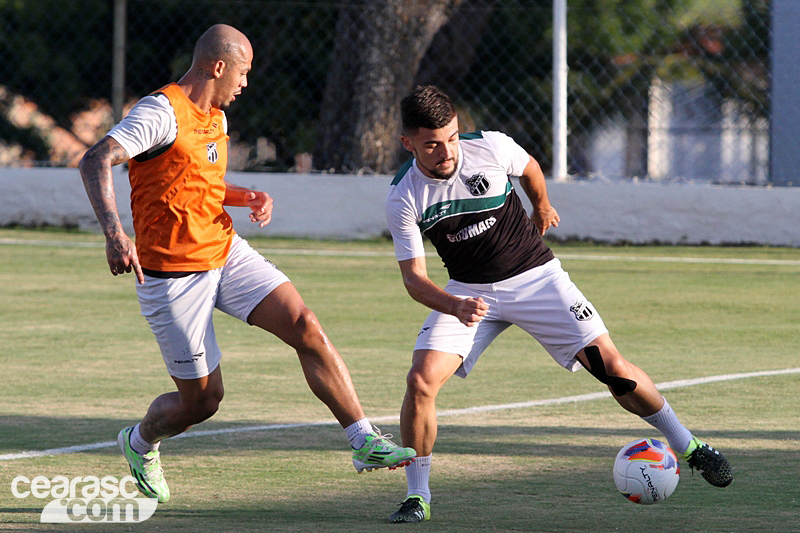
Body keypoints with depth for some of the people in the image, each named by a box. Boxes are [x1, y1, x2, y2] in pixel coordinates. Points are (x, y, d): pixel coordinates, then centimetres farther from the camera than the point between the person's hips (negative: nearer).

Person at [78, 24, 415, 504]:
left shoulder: (216, 118, 12)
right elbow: (96, 162, -29)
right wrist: (114, 233, -42)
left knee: (306, 327, -11)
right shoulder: (163, 112, -17)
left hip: (226, 252, 8)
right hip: (174, 276, -7)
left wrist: (250, 198, 7)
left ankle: (367, 444, -10)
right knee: (202, 400, 0)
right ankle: (141, 443, 33)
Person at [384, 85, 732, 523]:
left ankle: (687, 445, 10)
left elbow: (529, 168, 8)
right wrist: (455, 307, -38)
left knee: (612, 367, -10)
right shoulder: (403, 199, -17)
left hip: (536, 276, 0)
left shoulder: (490, 147, -16)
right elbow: (413, 277, -18)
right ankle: (417, 496, -6)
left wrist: (542, 208, 29)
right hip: (468, 291, 0)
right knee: (421, 380, -21)